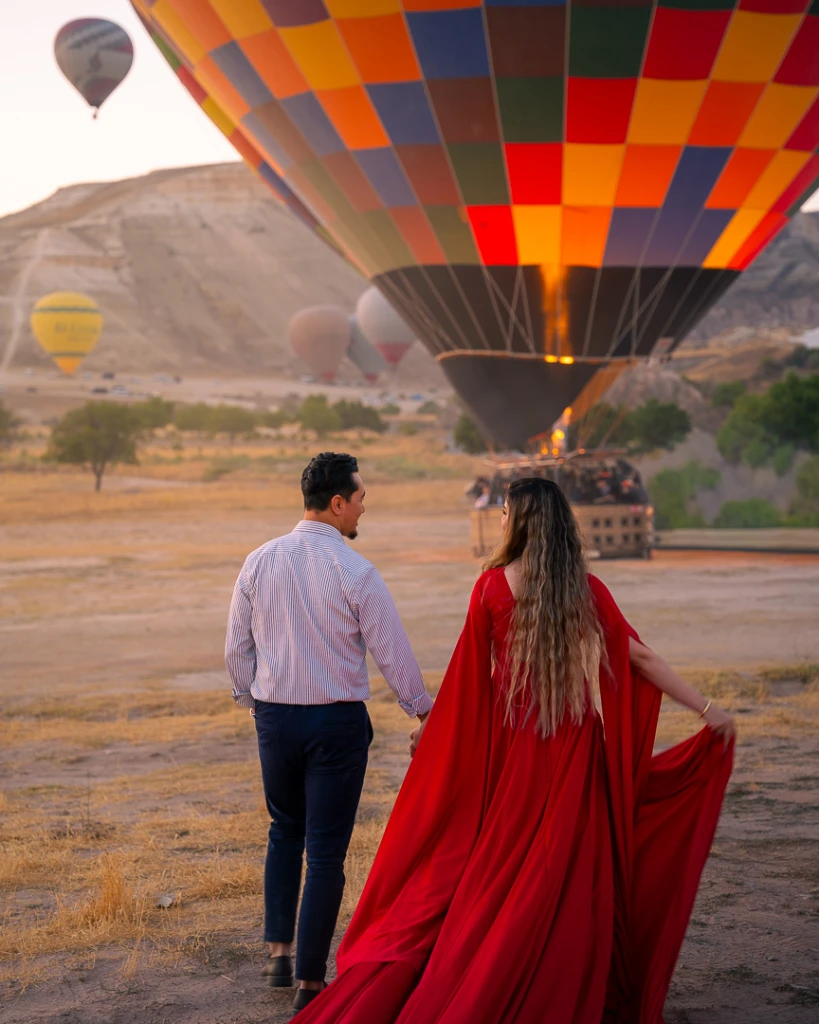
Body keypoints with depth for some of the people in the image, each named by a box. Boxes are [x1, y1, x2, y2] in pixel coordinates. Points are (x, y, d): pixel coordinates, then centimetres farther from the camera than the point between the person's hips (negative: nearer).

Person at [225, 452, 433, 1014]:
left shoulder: (259, 563, -1)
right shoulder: (356, 572, -13)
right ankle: (311, 981, 8)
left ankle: (278, 950, 21)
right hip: (337, 721, -4)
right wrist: (422, 708, 10)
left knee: (285, 831, 24)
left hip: (274, 715, 4)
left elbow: (237, 649, 6)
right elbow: (392, 651, -6)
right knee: (326, 851, 4)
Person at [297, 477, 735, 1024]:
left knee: (499, 868, 11)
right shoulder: (587, 590, -3)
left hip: (512, 754, 0)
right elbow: (641, 657, -6)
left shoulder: (492, 587, -7)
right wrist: (707, 708, -3)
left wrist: (430, 724, 12)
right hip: (575, 754, 1)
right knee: (571, 876, 8)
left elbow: (469, 674, -2)